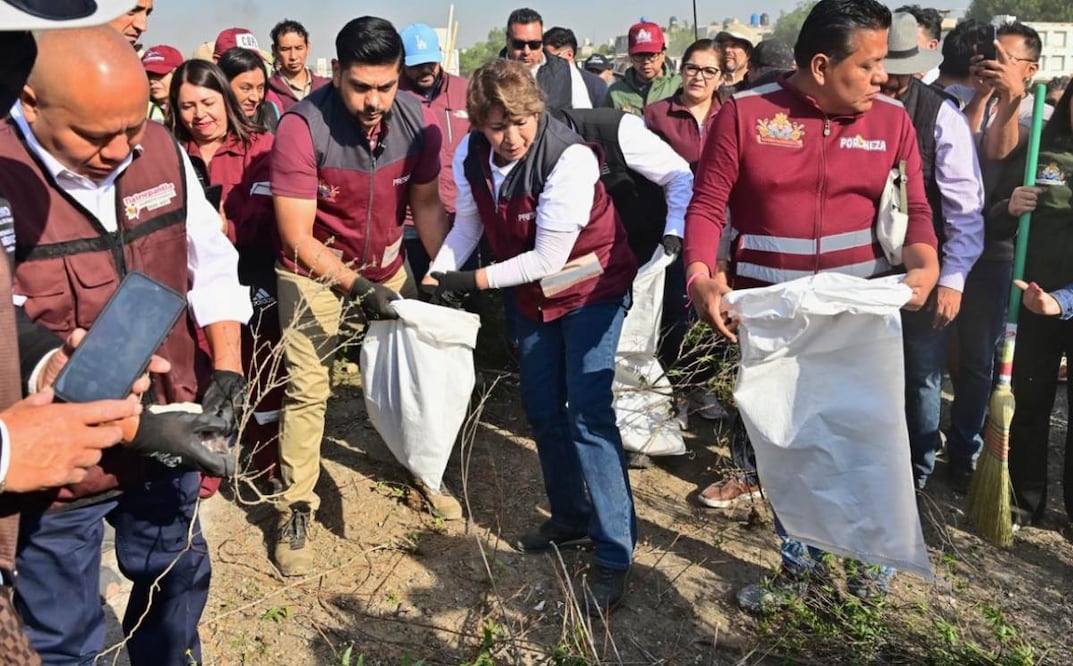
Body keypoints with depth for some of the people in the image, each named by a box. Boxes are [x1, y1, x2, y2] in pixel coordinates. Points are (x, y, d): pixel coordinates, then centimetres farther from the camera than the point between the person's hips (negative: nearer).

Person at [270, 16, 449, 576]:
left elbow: (426, 204, -2)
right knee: (307, 389, -5)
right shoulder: (302, 126, -27)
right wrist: (356, 286, -34)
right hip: (314, 271, -3)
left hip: (387, 265, 4)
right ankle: (296, 509, 10)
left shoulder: (417, 122, -16)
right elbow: (298, 238, -24)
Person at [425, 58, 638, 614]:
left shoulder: (570, 159, -29)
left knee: (587, 414, -13)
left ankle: (614, 554, -4)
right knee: (542, 409, 13)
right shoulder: (470, 155, -11)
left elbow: (548, 259, -27)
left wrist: (472, 282, -22)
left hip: (591, 286, -6)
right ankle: (571, 520, 32)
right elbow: (467, 224, 3)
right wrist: (438, 275, -12)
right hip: (533, 293, 7)